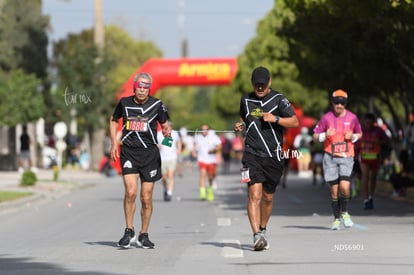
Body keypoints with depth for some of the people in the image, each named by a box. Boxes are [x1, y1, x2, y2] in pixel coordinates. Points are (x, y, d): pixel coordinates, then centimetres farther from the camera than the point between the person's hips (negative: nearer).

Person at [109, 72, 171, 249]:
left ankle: (143, 236, 18)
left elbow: (165, 124, 11)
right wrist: (114, 144, 11)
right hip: (128, 152, 0)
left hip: (149, 153, 0)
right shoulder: (124, 103, 3)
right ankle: (129, 231, -3)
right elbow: (114, 120, 19)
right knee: (131, 191, -18)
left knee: (146, 197, 4)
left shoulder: (157, 105, 0)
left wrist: (167, 131, -14)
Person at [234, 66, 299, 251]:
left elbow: (295, 121, -3)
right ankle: (257, 236, -24)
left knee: (267, 197, 12)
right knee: (254, 194, -16)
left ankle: (262, 230, 34)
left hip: (274, 156, 0)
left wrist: (275, 119, -16)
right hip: (252, 154, 0)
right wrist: (240, 126, 6)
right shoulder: (246, 100, 10)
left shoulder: (278, 99, 0)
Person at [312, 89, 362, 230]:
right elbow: (315, 137, 5)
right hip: (330, 157, 0)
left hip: (346, 157, 0)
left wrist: (353, 137, -5)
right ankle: (336, 218, 15)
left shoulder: (352, 117, 3)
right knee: (334, 189, 2)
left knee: (344, 186, -17)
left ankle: (344, 212, 8)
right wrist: (325, 135, -15)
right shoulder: (326, 118, 1)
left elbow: (359, 134, 18)